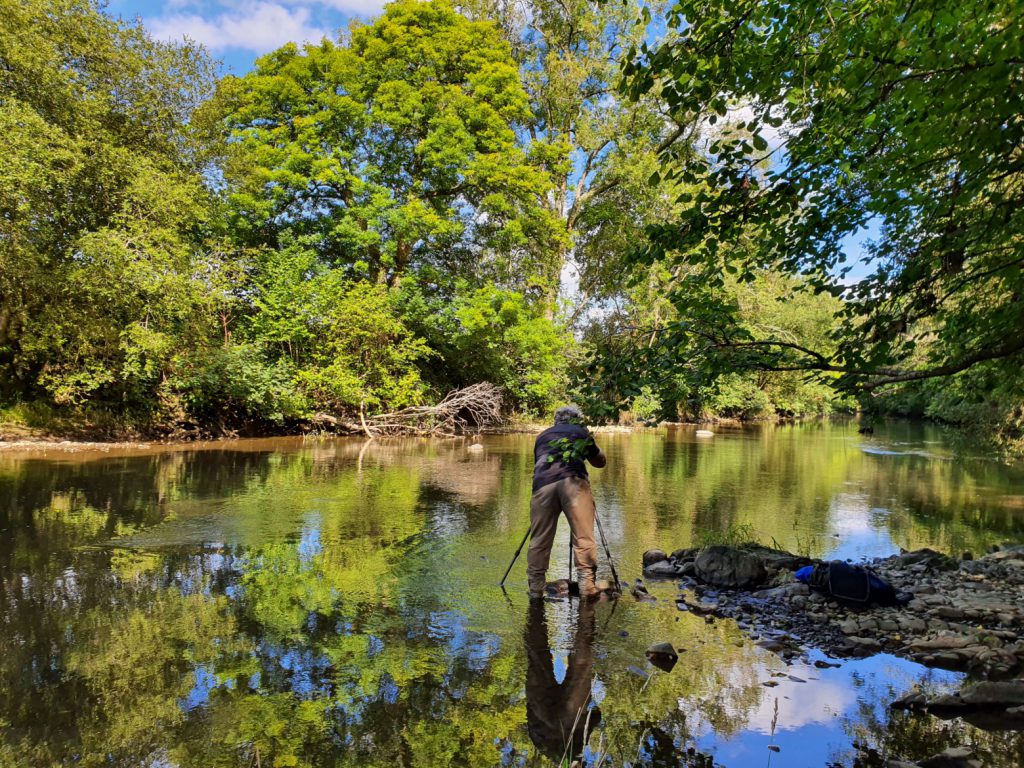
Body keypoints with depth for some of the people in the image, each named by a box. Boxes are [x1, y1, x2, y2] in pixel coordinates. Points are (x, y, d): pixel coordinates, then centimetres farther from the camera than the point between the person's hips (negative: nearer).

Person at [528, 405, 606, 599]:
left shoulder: (542, 436, 31)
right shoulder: (581, 432, 26)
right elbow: (601, 462, 36)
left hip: (542, 484, 2)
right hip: (573, 481, -2)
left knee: (539, 540, 5)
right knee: (583, 536, -2)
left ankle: (535, 590, 6)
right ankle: (586, 585, -9)